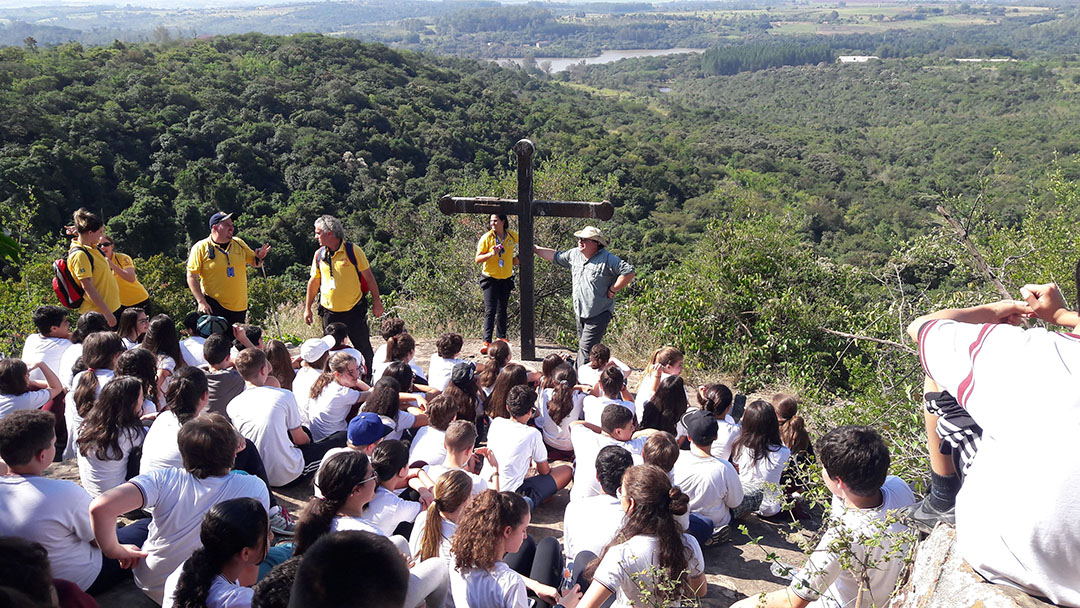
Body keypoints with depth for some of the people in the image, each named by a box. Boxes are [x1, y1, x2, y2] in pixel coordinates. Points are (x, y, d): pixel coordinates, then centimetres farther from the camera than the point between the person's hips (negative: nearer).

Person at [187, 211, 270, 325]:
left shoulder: (239, 243, 7)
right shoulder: (200, 248, -6)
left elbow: (255, 262, 17)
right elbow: (192, 277, -7)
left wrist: (260, 257, -8)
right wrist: (201, 302, -16)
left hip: (239, 306, 4)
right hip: (213, 306, -4)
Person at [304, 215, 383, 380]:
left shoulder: (353, 250, -7)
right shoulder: (319, 255, 5)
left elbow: (368, 277, -3)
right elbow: (314, 282, 14)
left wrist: (376, 302, -3)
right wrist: (307, 308, 14)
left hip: (354, 309, -4)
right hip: (329, 312, 4)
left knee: (364, 347, 0)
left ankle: (371, 380, 11)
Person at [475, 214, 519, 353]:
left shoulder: (513, 236, -1)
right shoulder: (486, 237, -10)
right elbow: (477, 259, -9)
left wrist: (516, 259, 3)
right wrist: (491, 254, -27)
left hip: (506, 278, 3)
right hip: (490, 278, -3)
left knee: (502, 310, 14)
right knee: (490, 310, -9)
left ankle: (502, 338, 27)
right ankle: (487, 342, -9)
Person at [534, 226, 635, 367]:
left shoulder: (607, 259, -16)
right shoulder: (574, 254, 6)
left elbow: (629, 272, -21)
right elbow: (555, 256, 23)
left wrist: (612, 291, -16)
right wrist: (535, 248, 24)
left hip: (599, 314, -8)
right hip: (580, 313, 8)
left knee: (586, 347, -14)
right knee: (582, 346, 15)